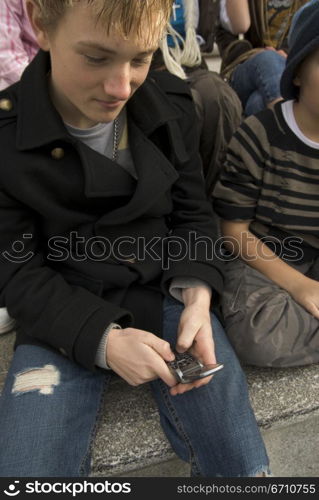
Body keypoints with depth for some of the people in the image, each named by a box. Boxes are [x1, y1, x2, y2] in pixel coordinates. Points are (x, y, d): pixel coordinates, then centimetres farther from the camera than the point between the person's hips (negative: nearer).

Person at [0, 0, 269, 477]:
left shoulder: (172, 109, -1)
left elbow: (192, 216, 6)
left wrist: (196, 294, -13)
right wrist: (102, 339, -21)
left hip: (168, 293, 2)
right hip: (65, 316, -1)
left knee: (243, 463, -7)